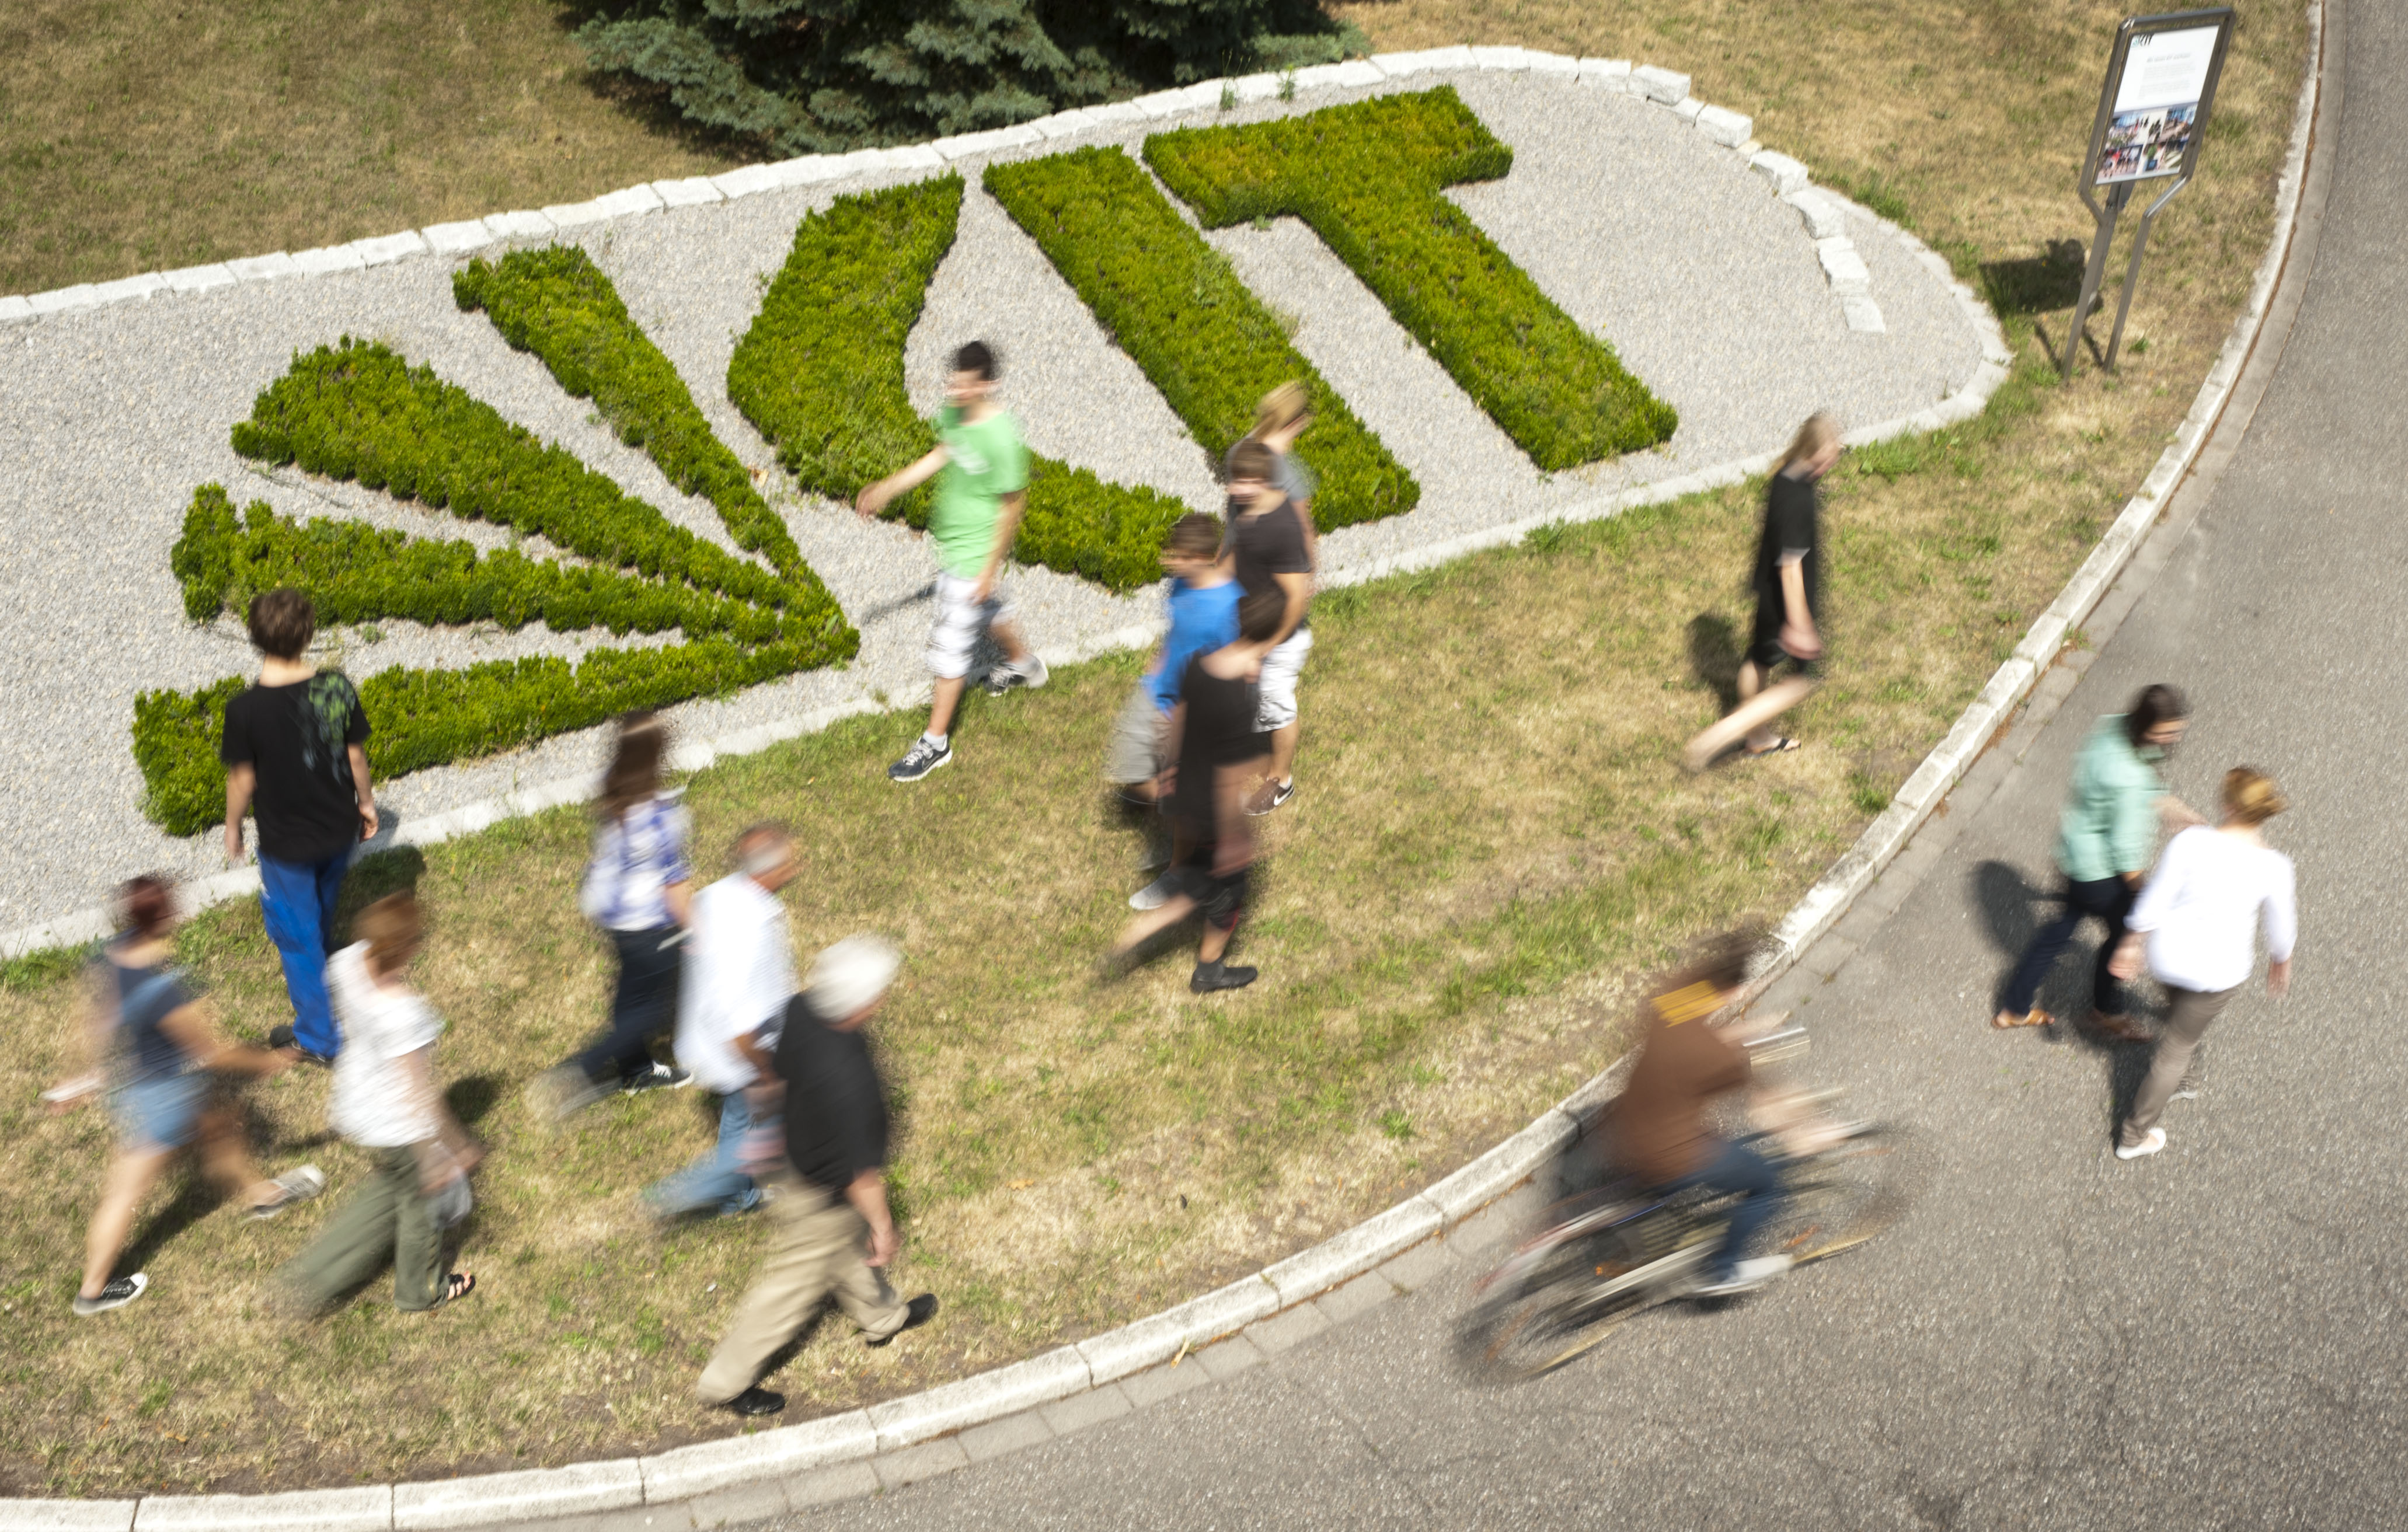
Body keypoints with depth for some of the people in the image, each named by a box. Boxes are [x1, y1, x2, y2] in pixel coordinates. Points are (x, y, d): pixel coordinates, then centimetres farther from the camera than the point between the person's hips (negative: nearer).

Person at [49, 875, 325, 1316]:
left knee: (218, 1127, 29)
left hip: (129, 1081, 7)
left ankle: (260, 1194, 55)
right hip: (165, 1096, -7)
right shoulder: (167, 989, -38)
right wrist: (268, 1062, -7)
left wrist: (91, 1078, 18)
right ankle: (94, 1290, 34)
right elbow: (211, 1052, -23)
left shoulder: (109, 956, -14)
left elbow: (96, 1029, 2)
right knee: (127, 1191, 14)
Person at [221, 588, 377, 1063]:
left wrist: (233, 827, 5)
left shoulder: (245, 708, -26)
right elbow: (356, 755, -5)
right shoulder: (338, 687, -18)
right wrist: (366, 801, 14)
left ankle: (318, 1037, 26)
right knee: (322, 913, 31)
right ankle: (315, 982, 57)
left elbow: (243, 779, -14)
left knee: (297, 932, 15)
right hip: (340, 828, 4)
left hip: (285, 842, -3)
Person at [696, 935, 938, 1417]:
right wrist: (883, 1225, -12)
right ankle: (726, 1382, 37)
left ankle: (883, 1317, 60)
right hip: (823, 1198, -7)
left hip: (801, 1155, 7)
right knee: (791, 1288, 17)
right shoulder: (845, 1083, -45)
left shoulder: (800, 1010, -23)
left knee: (852, 1249, 33)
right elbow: (859, 1171, -29)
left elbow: (779, 1071, 0)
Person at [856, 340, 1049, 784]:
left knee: (951, 643, 1)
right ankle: (1024, 663, 61)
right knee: (987, 610, 32)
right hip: (949, 541, 8)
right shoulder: (952, 413, -9)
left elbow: (1012, 505, -22)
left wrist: (991, 567, -16)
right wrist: (889, 489, 10)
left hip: (974, 552, -8)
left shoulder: (1001, 438, -31)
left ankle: (936, 742, 15)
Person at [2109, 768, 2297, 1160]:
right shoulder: (2274, 868, -19)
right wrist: (2281, 963, 18)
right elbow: (2282, 928, -3)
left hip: (2169, 955, 1)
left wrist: (2130, 944, 2)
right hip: (2219, 971, -1)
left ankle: (2185, 1080, 59)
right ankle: (2134, 1135, 26)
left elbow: (2153, 903, -13)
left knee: (2183, 1006, 34)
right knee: (2177, 1044, 15)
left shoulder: (2191, 842, -21)